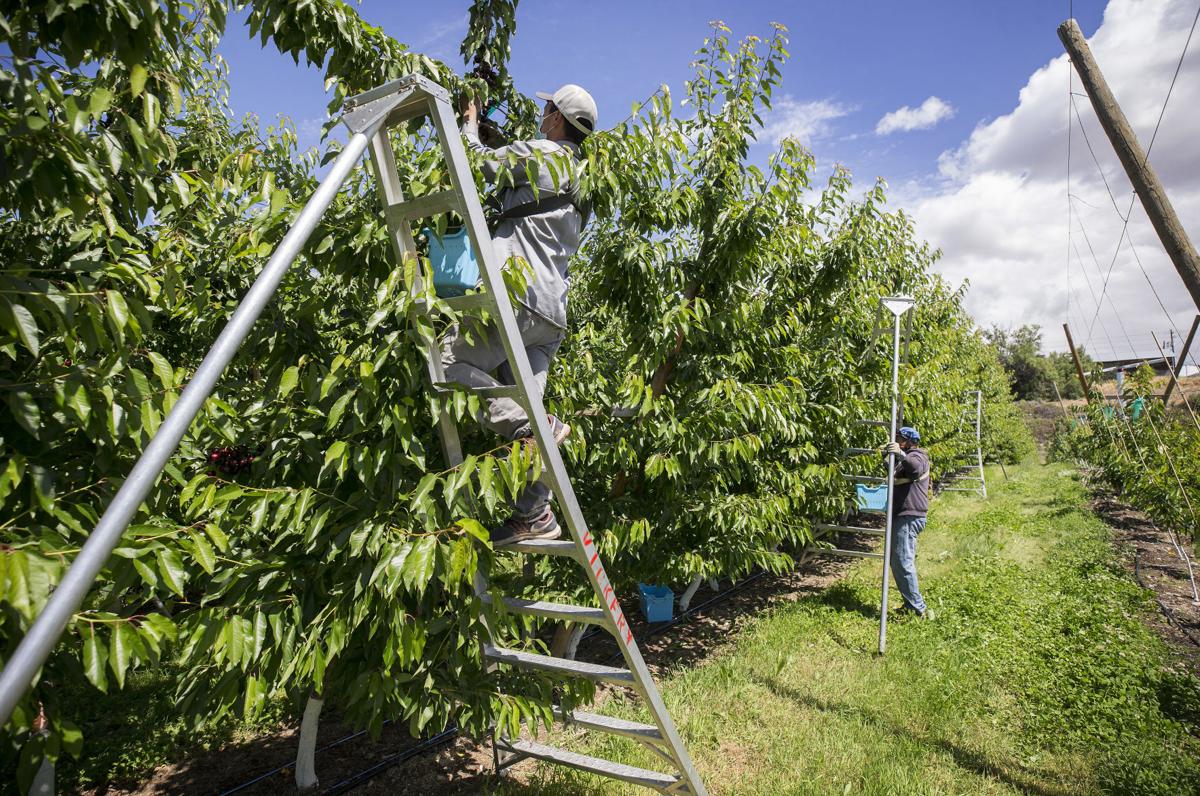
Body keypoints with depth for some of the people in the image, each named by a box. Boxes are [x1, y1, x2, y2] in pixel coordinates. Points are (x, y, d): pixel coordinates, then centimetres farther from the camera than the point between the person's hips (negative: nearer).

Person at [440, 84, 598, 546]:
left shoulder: (539, 153, 1)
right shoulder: (580, 178, 26)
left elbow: (479, 162, 7)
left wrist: (470, 127, 28)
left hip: (519, 297, -9)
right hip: (553, 314, 9)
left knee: (450, 362, -9)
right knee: (524, 400, 4)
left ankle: (535, 426, -17)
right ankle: (535, 516, 3)